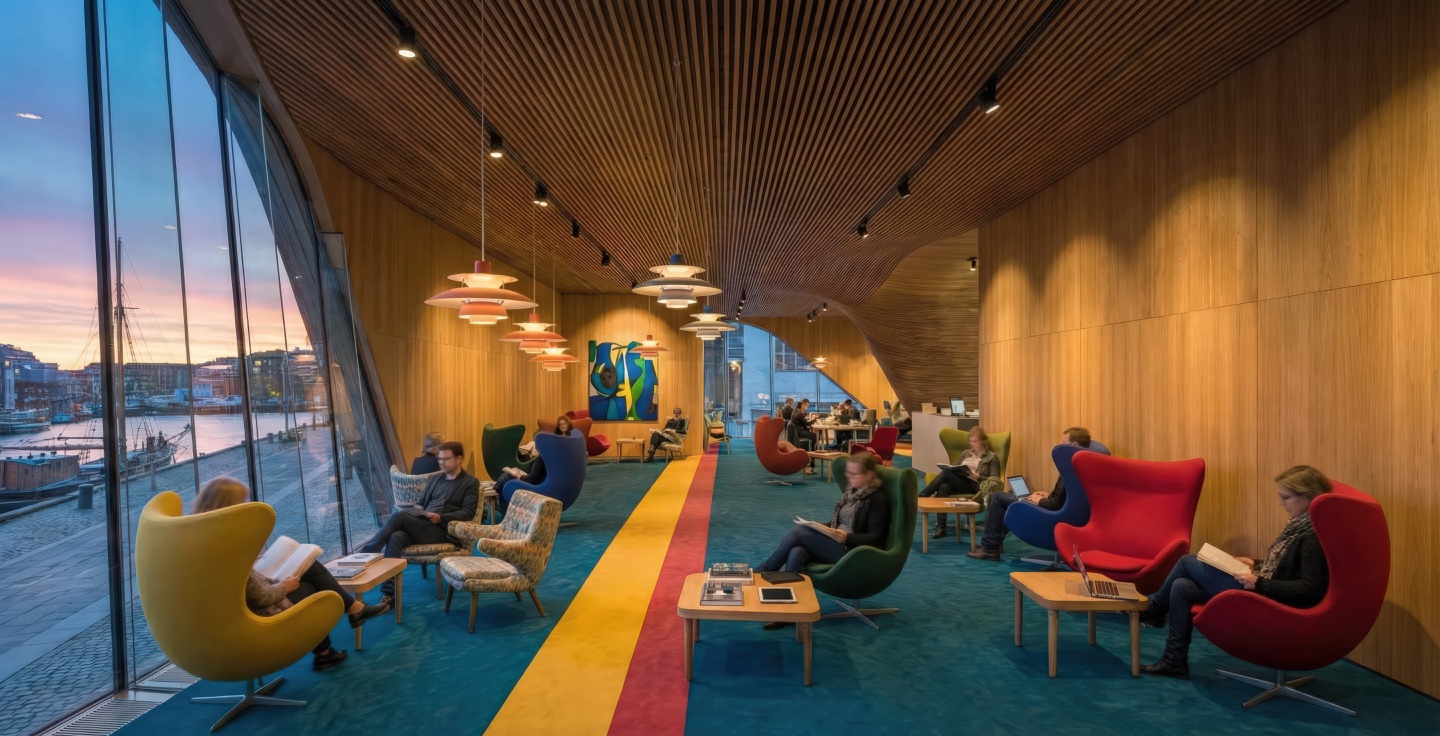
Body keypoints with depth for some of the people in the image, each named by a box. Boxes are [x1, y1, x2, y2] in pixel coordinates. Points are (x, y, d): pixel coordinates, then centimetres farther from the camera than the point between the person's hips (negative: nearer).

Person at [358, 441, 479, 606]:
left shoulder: (471, 483, 5)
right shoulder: (435, 479, 25)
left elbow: (468, 513, -6)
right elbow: (420, 503, 25)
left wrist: (441, 518, -17)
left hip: (442, 531, -6)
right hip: (421, 526, 6)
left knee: (399, 516, -25)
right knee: (396, 537, -29)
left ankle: (366, 552, -10)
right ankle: (388, 594, -31)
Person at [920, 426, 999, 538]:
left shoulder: (991, 457, 11)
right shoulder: (966, 453, 27)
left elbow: (995, 480, 2)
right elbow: (957, 469, 26)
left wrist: (978, 477, -15)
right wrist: (952, 469, 2)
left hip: (973, 485, -4)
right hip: (957, 482, 4)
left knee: (946, 473, -32)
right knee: (943, 487, -35)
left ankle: (922, 496, -29)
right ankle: (941, 527, -39)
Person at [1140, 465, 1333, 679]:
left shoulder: (1314, 535, -20)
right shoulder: (1302, 524, 8)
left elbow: (1310, 590, -26)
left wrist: (1259, 583, -25)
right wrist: (1257, 565, 10)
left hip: (1269, 600, -9)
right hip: (1264, 591, 9)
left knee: (1188, 563, -2)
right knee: (1181, 587, 4)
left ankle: (1153, 612, 19)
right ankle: (1174, 662, 11)